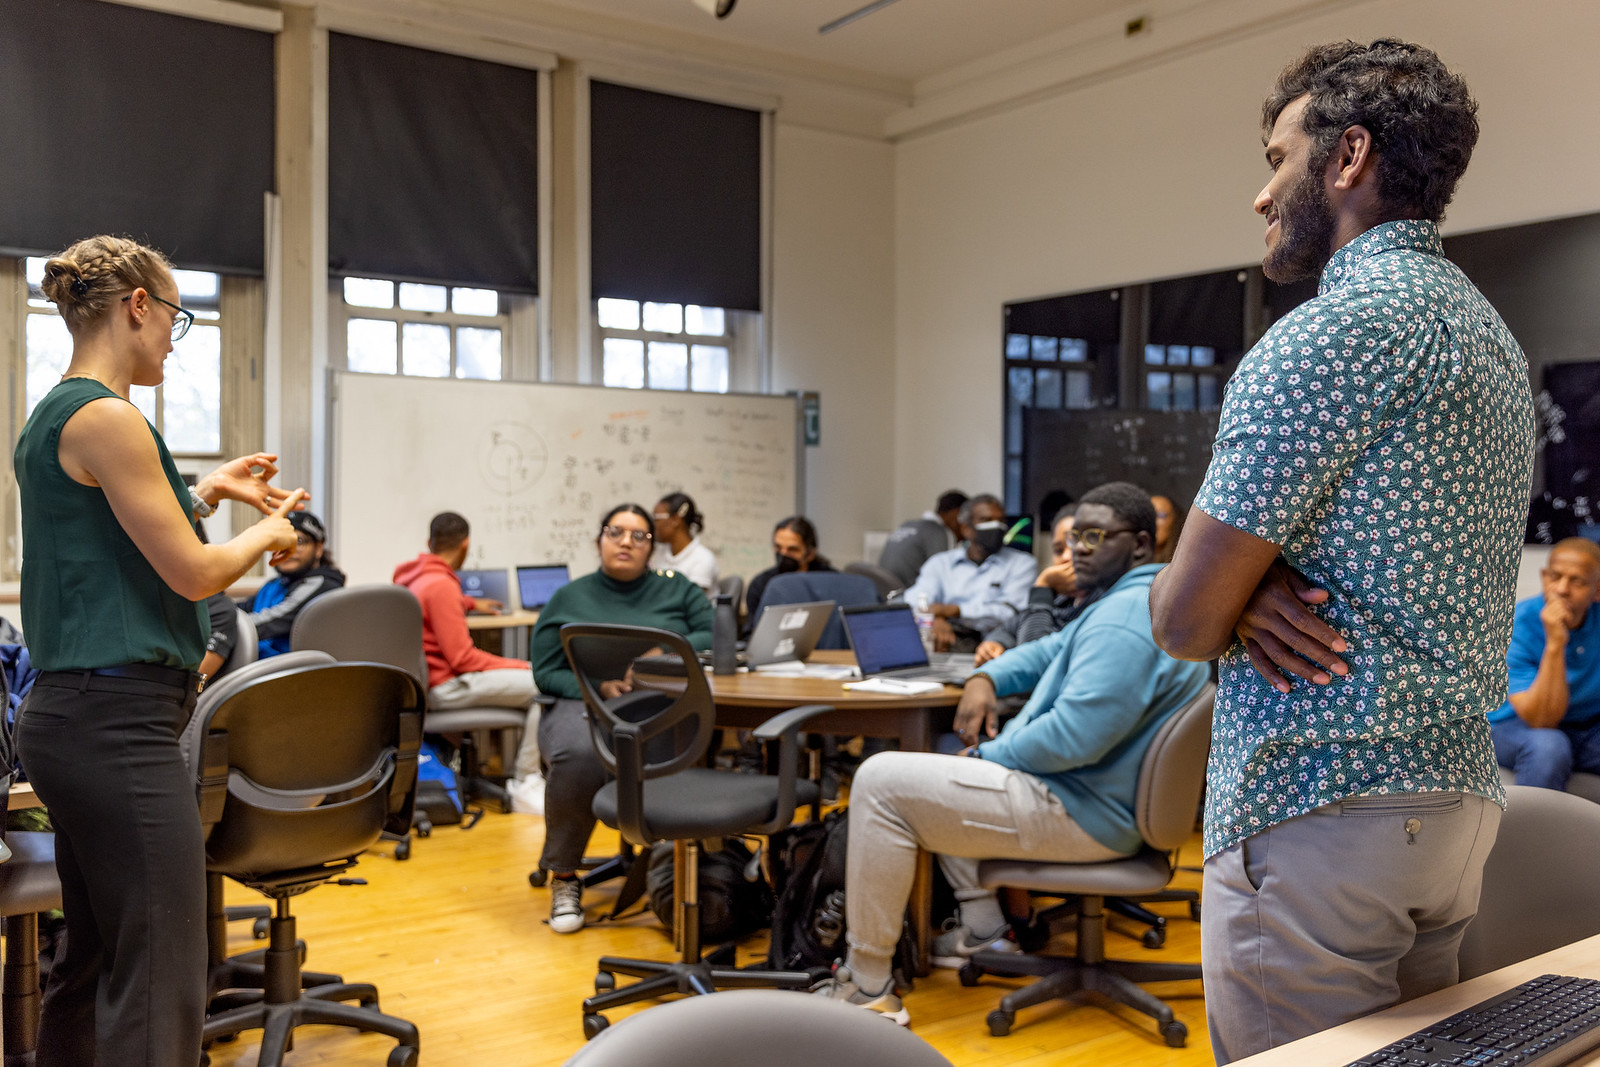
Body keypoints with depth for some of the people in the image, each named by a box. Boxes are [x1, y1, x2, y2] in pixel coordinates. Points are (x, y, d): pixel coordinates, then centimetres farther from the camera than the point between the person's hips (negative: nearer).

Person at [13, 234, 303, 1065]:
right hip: (117, 723, -11)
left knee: (92, 962, 18)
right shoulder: (104, 417, -14)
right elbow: (193, 574, -14)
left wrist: (206, 492, 21)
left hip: (74, 716, 11)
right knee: (158, 982, -9)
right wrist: (267, 534, 4)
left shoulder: (51, 417, 16)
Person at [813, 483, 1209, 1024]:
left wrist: (987, 755, -14)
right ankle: (982, 931, 24)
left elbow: (1074, 737, -30)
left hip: (1082, 815, -12)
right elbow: (1051, 650, 24)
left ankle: (867, 988, -8)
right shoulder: (1137, 598, 15)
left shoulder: (1126, 618, -22)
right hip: (1103, 797, 12)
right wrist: (984, 679, 4)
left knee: (881, 781, -14)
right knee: (948, 762, 31)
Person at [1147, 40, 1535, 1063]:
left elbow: (1186, 619, -18)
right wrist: (1249, 588, -3)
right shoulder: (1493, 332, 15)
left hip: (1317, 818, -10)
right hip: (1462, 796, 10)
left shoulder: (1329, 332, -17)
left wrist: (1230, 600, 4)